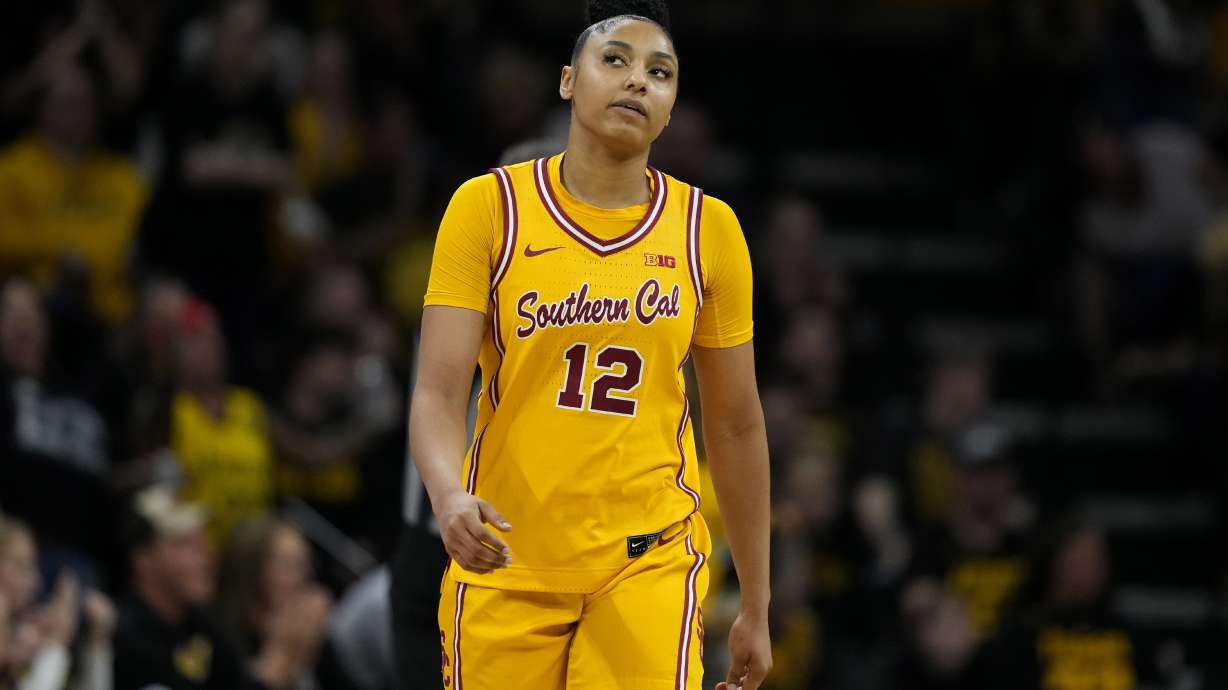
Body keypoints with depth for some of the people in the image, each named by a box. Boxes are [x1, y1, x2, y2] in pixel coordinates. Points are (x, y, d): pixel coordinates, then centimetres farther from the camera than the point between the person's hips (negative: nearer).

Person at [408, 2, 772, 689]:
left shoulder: (708, 228, 4)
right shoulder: (490, 207, -2)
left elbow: (736, 426, 11)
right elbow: (439, 393, -9)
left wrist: (756, 609, 13)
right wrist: (450, 495, -31)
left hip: (649, 563, 1)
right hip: (506, 562, 0)